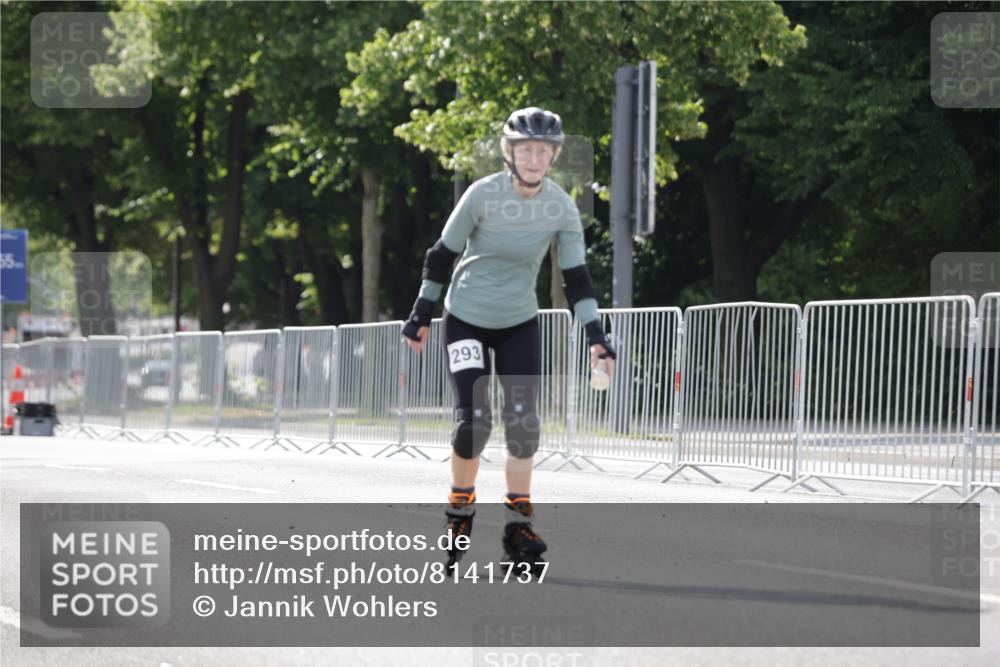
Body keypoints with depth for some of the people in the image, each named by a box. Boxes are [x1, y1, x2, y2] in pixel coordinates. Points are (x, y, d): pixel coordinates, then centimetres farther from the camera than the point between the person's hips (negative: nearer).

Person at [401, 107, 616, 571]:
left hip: (519, 323, 3)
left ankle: (518, 524, 3)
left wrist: (596, 337, -10)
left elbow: (575, 276, -3)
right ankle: (460, 509, 12)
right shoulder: (483, 195, -19)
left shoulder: (562, 208, -10)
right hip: (466, 320, -3)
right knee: (473, 419, -13)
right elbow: (443, 254, -8)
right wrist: (421, 315, -5)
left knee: (523, 422, -8)